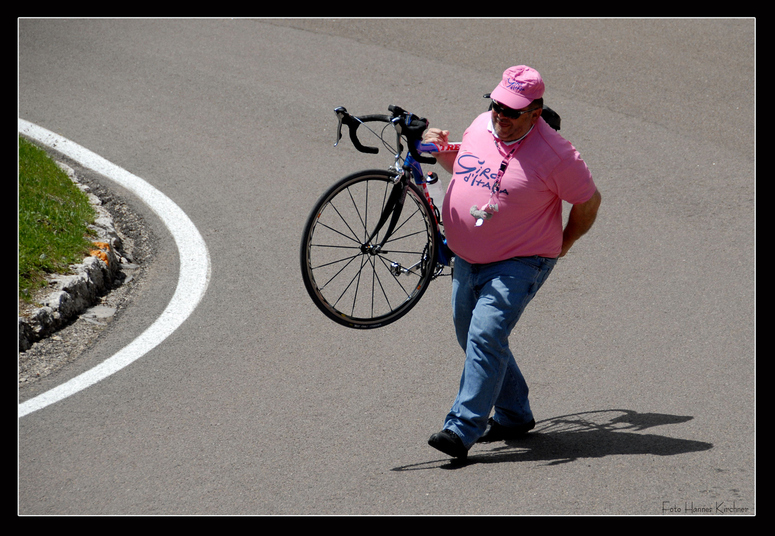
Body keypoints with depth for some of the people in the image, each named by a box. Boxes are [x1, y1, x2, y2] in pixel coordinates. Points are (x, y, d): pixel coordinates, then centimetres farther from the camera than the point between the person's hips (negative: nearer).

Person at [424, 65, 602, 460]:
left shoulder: (554, 154, -19)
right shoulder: (480, 126, 0)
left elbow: (588, 202, -5)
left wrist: (563, 244, 6)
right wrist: (443, 153, -1)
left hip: (518, 263, -8)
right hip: (467, 260, 8)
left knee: (486, 336, -21)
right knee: (473, 338, 15)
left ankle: (462, 429, -23)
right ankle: (514, 415, 32)